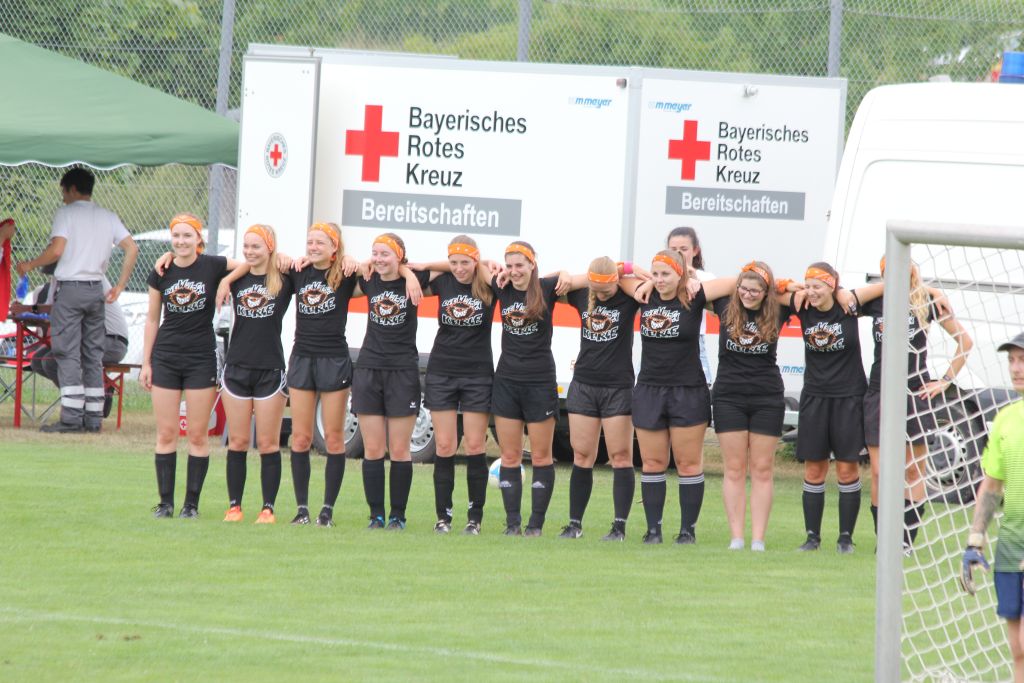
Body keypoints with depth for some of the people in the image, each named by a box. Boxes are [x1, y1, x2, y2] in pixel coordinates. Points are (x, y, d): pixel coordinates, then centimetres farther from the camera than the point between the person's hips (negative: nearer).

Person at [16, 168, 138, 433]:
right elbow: (132, 249, 5)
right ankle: (93, 418, 7)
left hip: (69, 288, -5)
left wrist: (30, 265, -1)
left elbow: (56, 250, -16)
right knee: (93, 355, 9)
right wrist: (120, 286, 10)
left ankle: (71, 418, -12)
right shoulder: (108, 217, 11)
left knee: (68, 354, -6)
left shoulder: (66, 213, -5)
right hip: (96, 291, 5)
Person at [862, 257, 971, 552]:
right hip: (879, 393, 1)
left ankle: (908, 540, 8)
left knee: (914, 472, 2)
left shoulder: (928, 302, 0)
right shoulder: (875, 302, 5)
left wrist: (946, 380, 1)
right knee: (879, 473, -3)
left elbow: (965, 341, 6)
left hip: (916, 394, -1)